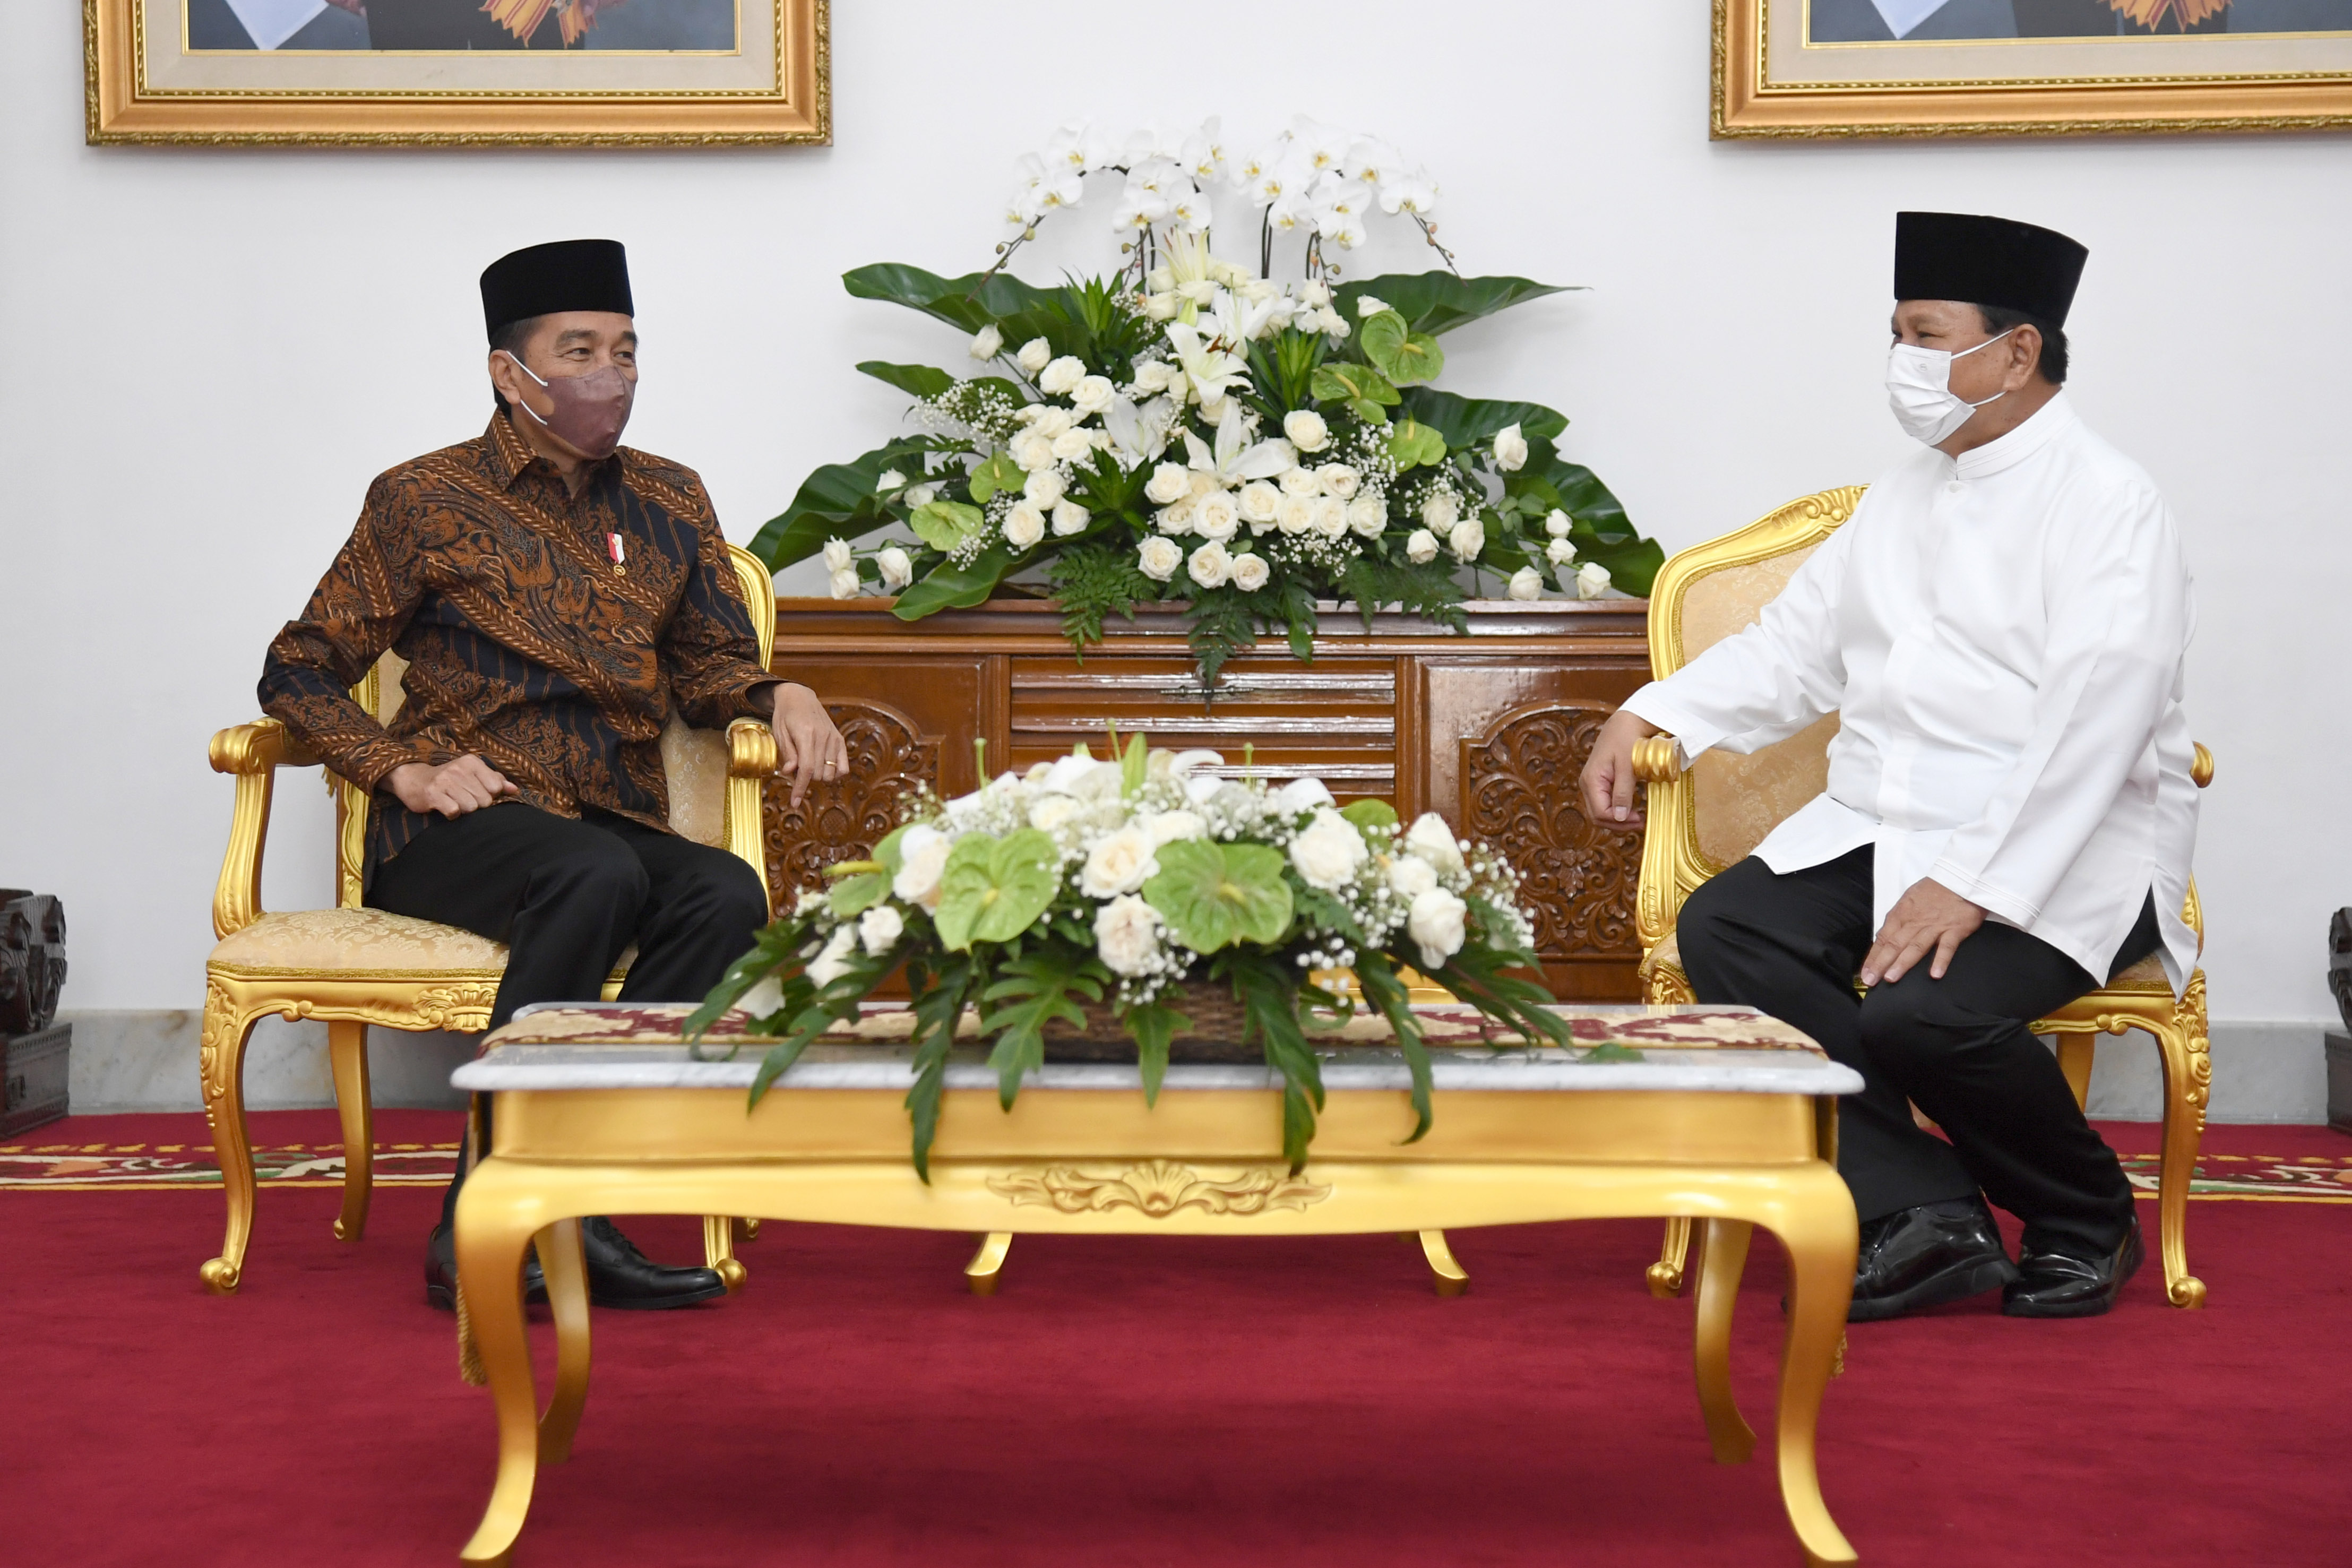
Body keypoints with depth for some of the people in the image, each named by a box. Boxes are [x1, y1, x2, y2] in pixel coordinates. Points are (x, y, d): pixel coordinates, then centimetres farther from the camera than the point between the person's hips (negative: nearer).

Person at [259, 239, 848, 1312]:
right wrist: (405, 771, -9)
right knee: (598, 876, -37)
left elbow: (708, 664, 22)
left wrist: (782, 697, -1)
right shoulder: (426, 500, 6)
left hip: (619, 822, 4)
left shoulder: (667, 501, 18)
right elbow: (299, 670, 7)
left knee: (727, 896, -30)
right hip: (463, 826, -4)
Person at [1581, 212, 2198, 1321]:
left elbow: (2092, 723, -18)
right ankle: (1923, 1216, -15)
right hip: (1879, 832, 8)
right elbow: (1793, 647, 20)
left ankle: (2089, 1221, 0)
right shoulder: (1902, 498, 18)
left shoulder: (2109, 503, -8)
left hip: (2063, 853, -7)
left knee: (1924, 1009, -31)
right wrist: (1648, 718, 6)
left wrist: (1970, 886, -25)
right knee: (1721, 930, -16)